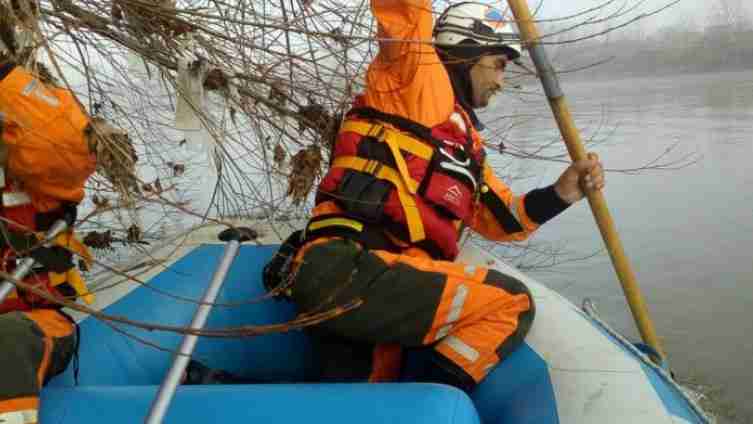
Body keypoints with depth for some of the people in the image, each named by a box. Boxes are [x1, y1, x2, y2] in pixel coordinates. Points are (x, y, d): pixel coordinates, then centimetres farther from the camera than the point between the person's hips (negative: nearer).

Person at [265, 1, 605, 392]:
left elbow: (500, 219, 31)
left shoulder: (463, 145, 29)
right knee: (511, 303, -12)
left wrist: (559, 194, 17)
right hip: (347, 270, -9)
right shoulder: (419, 79, 6)